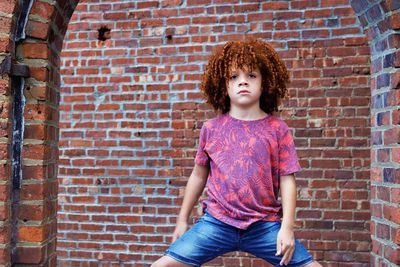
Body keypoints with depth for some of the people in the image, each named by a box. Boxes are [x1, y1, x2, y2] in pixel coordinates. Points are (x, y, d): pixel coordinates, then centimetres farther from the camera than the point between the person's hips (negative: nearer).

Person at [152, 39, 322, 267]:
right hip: (217, 222, 1)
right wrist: (183, 220, 16)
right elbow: (199, 174, 11)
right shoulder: (211, 128, 2)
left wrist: (287, 227, -9)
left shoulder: (277, 129, -2)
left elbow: (287, 179, -2)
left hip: (264, 224, 0)